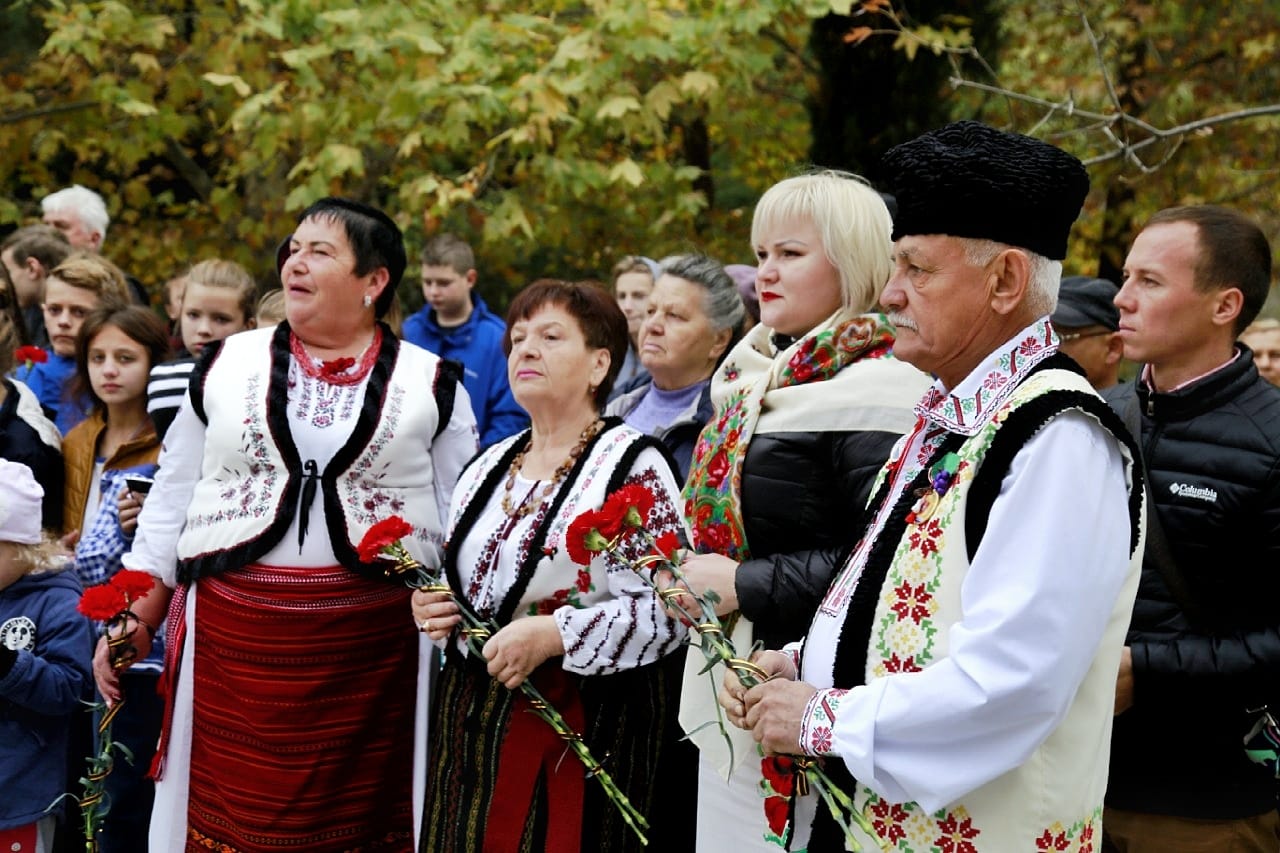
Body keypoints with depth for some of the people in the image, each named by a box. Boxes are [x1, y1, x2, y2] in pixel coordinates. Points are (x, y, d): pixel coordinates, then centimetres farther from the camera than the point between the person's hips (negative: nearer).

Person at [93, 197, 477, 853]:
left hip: (374, 644, -1)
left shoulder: (431, 384, 3)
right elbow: (172, 502, 11)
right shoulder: (226, 367, 7)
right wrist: (134, 621, 6)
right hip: (231, 634, 1)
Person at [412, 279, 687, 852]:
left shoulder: (633, 466, -9)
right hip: (472, 715, 6)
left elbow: (668, 609, -18)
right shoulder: (488, 467, 12)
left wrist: (551, 636, -25)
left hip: (578, 730, -6)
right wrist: (431, 607, 1)